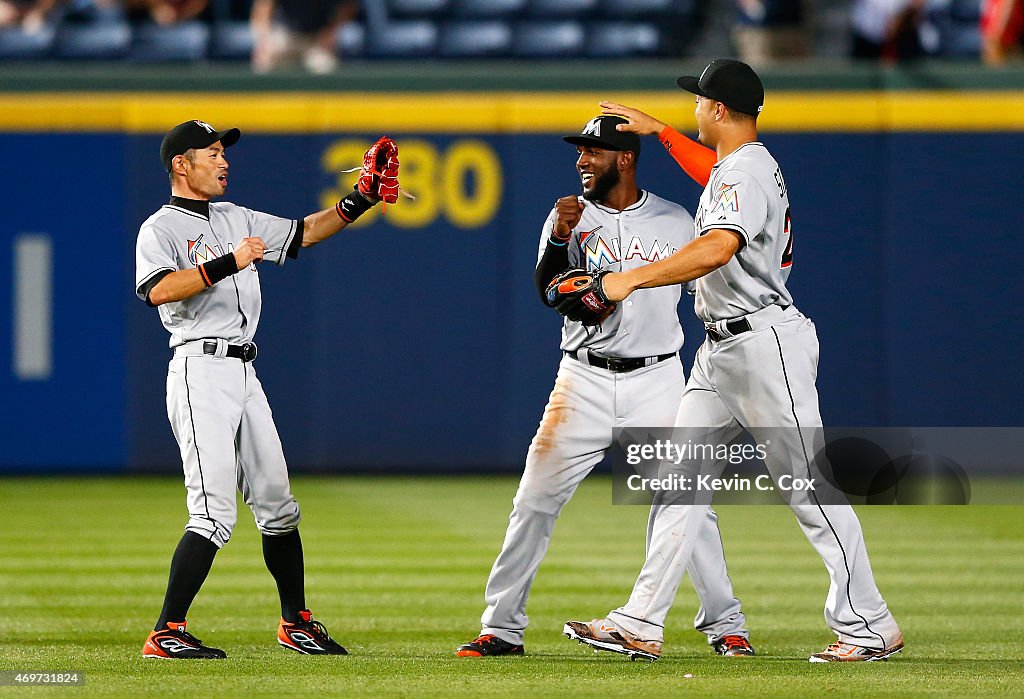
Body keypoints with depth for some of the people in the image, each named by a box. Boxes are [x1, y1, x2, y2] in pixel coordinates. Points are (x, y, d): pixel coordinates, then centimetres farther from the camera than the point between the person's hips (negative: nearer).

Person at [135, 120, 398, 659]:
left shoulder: (237, 220, 20)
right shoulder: (161, 229, -4)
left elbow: (305, 232, 26)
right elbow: (158, 290, -23)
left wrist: (361, 200, 15)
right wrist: (228, 263, -26)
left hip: (244, 375, 8)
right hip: (200, 370, -8)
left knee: (277, 505, 13)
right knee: (214, 513, -16)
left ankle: (296, 623, 26)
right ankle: (166, 634, -15)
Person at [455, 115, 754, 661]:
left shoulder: (677, 223, 4)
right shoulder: (569, 218, 3)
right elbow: (547, 292, -9)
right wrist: (559, 239, -25)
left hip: (658, 380, 0)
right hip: (584, 382, 1)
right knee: (535, 501, -4)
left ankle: (725, 626, 7)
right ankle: (503, 629, 3)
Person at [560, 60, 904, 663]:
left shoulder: (747, 174, -18)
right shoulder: (740, 165, 14)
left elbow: (717, 249, -36)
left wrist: (632, 278, -38)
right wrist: (657, 130, 44)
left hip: (766, 343, -10)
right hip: (720, 352, 10)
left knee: (808, 488, -6)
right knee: (680, 478, 5)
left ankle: (869, 627, 0)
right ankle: (640, 624, 4)